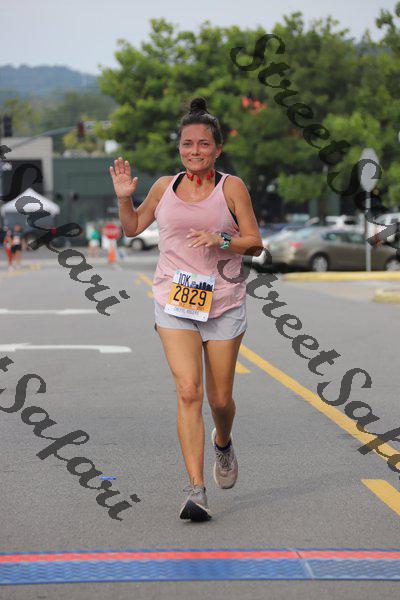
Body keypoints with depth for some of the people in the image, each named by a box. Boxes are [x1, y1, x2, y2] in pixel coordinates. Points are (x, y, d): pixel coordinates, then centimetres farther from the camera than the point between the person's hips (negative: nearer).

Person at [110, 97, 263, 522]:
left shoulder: (231, 187, 1)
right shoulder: (164, 187, 8)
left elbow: (255, 244, 1)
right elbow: (132, 228, 22)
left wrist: (221, 239, -17)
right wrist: (124, 198, 4)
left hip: (224, 303, 0)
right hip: (174, 303, 1)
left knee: (220, 399, 7)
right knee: (188, 391, -15)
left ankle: (223, 443, 44)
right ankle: (196, 491, -16)